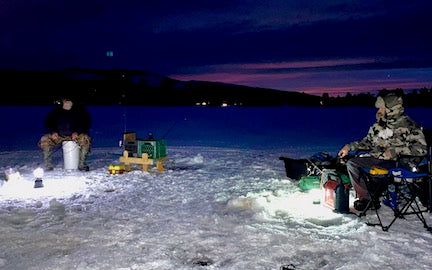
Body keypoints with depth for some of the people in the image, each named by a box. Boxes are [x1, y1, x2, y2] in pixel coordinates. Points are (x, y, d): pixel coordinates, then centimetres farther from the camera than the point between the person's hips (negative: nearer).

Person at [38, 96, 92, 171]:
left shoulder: (80, 109, -5)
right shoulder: (56, 111, 1)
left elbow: (86, 122, -5)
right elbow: (48, 122, 10)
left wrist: (77, 132, -20)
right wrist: (52, 132, -10)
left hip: (75, 135, -2)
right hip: (58, 135, 2)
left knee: (85, 139, -34)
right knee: (44, 140, -20)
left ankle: (81, 164, -15)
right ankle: (48, 164, -3)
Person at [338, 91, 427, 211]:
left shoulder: (408, 125, -7)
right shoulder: (379, 124, 15)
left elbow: (421, 148, -17)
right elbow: (368, 142, 25)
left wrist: (396, 150, -25)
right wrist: (350, 146, 12)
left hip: (395, 162, -7)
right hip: (377, 158, 7)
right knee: (351, 163, -10)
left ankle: (369, 198, -7)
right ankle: (366, 198, -9)